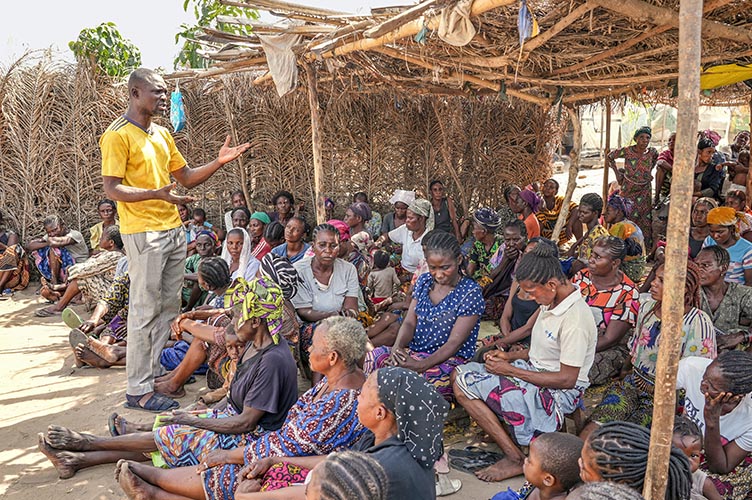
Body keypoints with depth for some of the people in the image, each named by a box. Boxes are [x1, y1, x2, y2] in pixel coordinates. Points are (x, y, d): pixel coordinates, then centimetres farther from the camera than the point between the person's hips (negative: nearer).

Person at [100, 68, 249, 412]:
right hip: (143, 232, -8)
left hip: (174, 229, 8)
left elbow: (186, 177, 19)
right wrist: (156, 194, -29)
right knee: (146, 311, -5)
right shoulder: (118, 136, -9)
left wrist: (219, 162, 5)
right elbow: (112, 189, -16)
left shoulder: (162, 134, 16)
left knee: (169, 307, 12)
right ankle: (138, 390, 3)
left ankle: (157, 374, 23)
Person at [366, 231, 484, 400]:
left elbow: (455, 342, -15)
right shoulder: (424, 281, 10)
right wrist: (397, 347, -17)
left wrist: (420, 365, -27)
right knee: (373, 357, -23)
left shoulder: (470, 292, -9)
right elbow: (409, 322, 7)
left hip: (450, 360, -6)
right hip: (414, 351, 6)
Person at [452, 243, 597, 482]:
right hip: (535, 373, 10)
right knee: (461, 373, -3)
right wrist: (509, 356, 1)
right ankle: (507, 445, -8)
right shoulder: (550, 303, 6)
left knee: (466, 384, -20)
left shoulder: (575, 318, -23)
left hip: (560, 392, -10)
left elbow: (567, 379, -22)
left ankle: (515, 458, -12)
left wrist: (510, 370, -18)